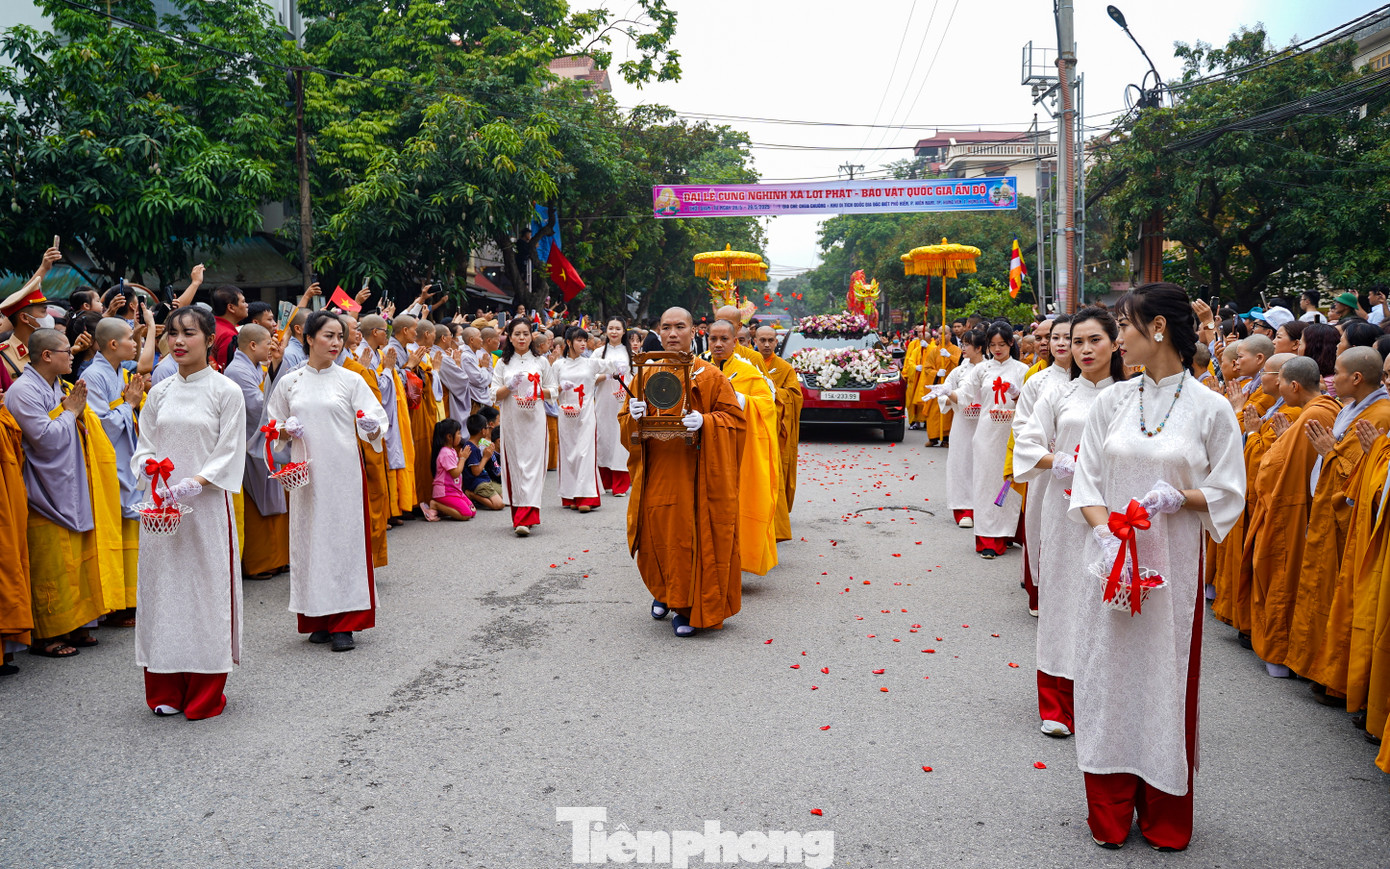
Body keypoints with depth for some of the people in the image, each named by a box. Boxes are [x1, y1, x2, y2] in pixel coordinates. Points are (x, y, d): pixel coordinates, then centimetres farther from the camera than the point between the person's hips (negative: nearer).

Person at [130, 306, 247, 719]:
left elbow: (229, 452, -5)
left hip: (207, 504, -4)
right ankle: (166, 691, 17)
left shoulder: (226, 391, -1)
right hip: (162, 505, 4)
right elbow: (144, 446, 13)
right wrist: (151, 470, -9)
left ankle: (205, 695, 9)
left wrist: (194, 483, -18)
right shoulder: (159, 394, 11)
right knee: (163, 585, 6)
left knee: (207, 588, -1)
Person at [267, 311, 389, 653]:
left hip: (344, 472, -2)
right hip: (306, 474, 2)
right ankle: (319, 620, 16)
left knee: (345, 538, -3)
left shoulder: (350, 380, 2)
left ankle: (343, 623, 4)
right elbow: (275, 427, 16)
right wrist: (287, 430, -6)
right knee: (310, 538, 4)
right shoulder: (290, 383, 9)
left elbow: (374, 426, -2)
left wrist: (372, 429, -25)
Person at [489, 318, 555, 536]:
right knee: (514, 464, 1)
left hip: (534, 419, -1)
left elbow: (552, 390, 11)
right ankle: (520, 514, 12)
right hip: (511, 420, 2)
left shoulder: (541, 362, 10)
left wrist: (539, 391, -8)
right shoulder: (503, 364, 10)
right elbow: (494, 395, 5)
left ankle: (525, 518, -16)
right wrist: (510, 387, -12)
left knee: (531, 464, -10)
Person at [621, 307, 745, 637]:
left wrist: (705, 422, -20)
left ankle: (691, 608, 13)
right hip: (656, 472, 3)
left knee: (692, 536, -2)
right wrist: (634, 416, -11)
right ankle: (664, 590, 34)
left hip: (695, 474, -3)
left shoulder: (710, 376, 0)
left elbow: (734, 418, -2)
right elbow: (625, 424, 12)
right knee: (658, 535, 6)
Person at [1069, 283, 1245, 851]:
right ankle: (1110, 812, 23)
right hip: (1112, 561, 2)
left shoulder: (1210, 409, -4)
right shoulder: (1112, 401, 3)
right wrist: (1108, 533, -12)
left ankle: (1165, 816, 25)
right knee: (1109, 674, 7)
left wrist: (1182, 497, -18)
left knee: (1165, 677, 6)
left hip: (1174, 563, -2)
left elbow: (1229, 492, 1)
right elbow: (1086, 483, 4)